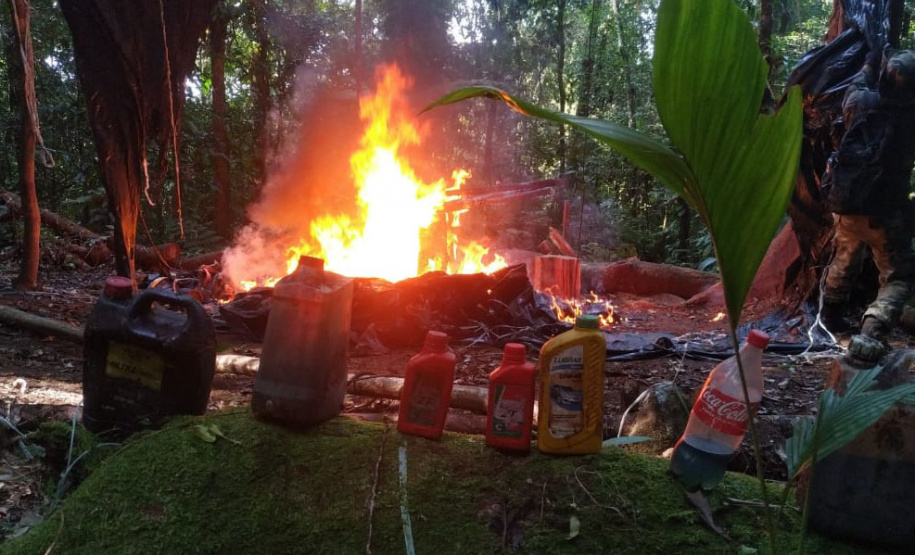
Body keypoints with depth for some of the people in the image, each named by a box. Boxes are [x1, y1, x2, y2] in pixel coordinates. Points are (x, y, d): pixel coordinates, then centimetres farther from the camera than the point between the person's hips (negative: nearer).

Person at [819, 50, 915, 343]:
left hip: (846, 202, 3)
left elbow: (856, 87, 20)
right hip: (886, 209, -3)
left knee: (844, 261, 25)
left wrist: (870, 65, 33)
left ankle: (829, 315, 40)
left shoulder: (861, 102, -4)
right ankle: (873, 328, -16)